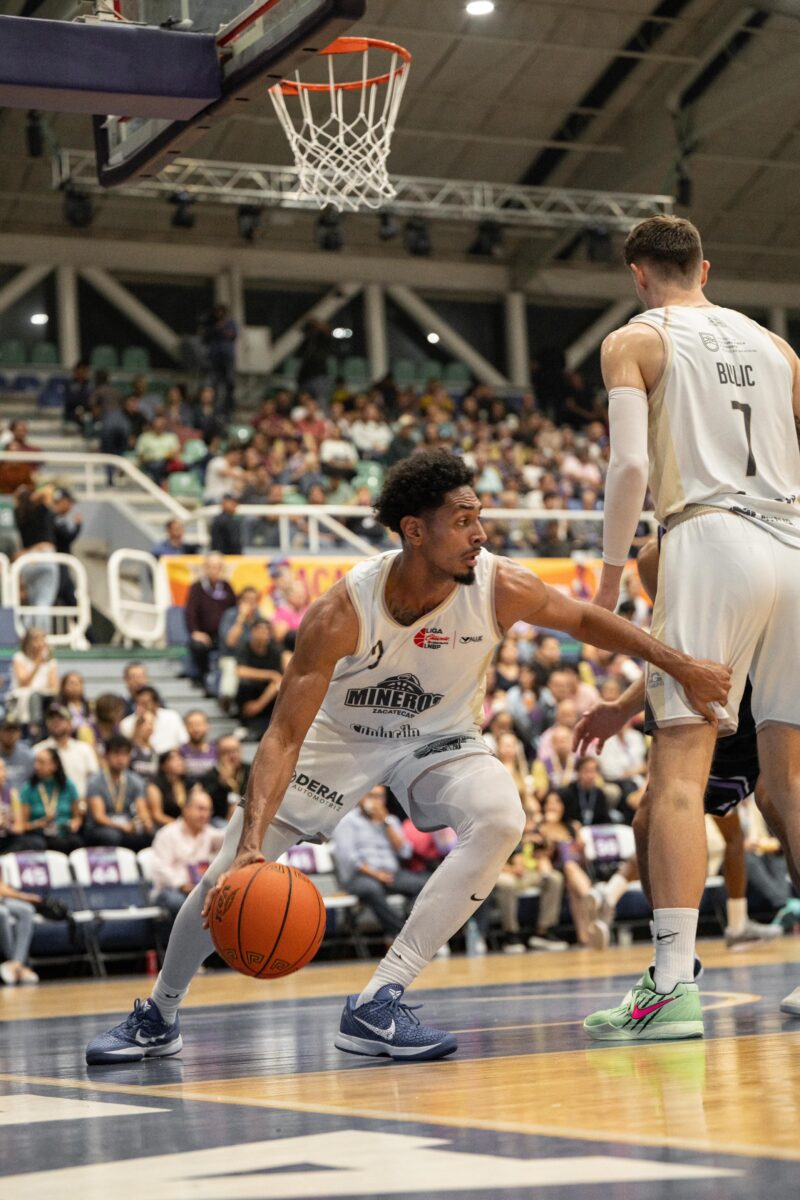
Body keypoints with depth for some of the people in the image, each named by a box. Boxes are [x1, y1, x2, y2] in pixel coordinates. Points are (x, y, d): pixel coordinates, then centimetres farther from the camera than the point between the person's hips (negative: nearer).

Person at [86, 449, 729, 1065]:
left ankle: (378, 1003, -26)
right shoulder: (343, 612, -32)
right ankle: (158, 1017, 20)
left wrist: (681, 664, -8)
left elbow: (585, 619, -5)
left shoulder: (501, 587, -26)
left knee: (501, 819, -30)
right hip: (340, 735, -1)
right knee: (234, 868, -7)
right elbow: (285, 735, -32)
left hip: (440, 738, 1)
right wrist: (251, 845, -43)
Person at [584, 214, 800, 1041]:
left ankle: (673, 984, -17)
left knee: (679, 770, -8)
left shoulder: (635, 340, 5)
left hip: (710, 541, -5)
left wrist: (610, 572, -1)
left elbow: (631, 463, -9)